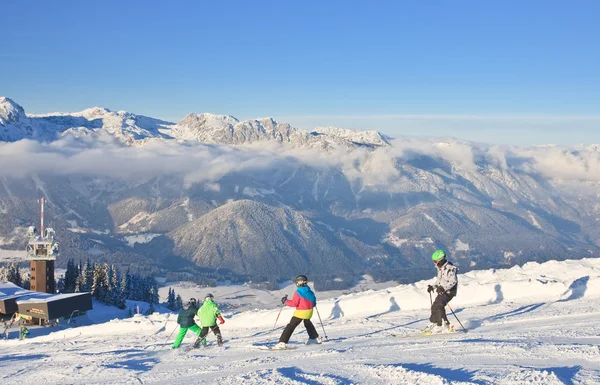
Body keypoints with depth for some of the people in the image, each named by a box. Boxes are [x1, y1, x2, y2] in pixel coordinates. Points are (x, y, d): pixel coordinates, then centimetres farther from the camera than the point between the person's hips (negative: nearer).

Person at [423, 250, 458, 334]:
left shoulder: (450, 268, -17)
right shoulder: (440, 268, 13)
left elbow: (453, 281, -24)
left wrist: (443, 288, -33)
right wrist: (433, 287, 12)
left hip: (449, 292, -10)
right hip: (442, 292, 10)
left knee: (439, 306, -23)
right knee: (434, 306, 16)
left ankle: (445, 326, -23)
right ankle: (433, 324, 34)